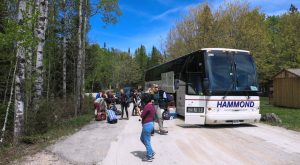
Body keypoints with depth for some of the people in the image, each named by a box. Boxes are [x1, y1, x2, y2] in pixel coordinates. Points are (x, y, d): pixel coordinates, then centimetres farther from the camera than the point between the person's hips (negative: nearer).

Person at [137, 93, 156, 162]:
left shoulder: (147, 106, -21)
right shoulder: (152, 105, 9)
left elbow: (142, 115, -17)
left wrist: (138, 111, -1)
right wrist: (141, 112, 6)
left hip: (147, 125, -10)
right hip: (150, 123, 10)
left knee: (147, 141, 3)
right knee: (142, 138, 23)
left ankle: (149, 157, 17)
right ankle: (151, 152, 28)